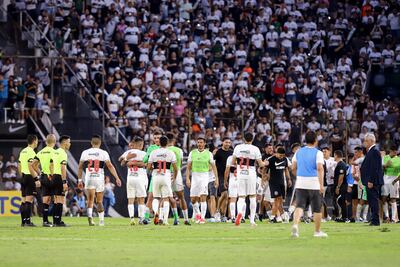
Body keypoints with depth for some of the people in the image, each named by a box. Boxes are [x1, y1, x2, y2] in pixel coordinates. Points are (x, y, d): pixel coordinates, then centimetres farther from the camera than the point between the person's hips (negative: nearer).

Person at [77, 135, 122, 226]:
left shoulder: (85, 153, 6)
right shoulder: (103, 153, -1)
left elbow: (80, 167, 11)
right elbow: (110, 166, -6)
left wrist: (80, 180, 19)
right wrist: (117, 178, -5)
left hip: (89, 179, 0)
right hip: (99, 179, 0)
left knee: (90, 200, -3)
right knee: (99, 201, 11)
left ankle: (90, 216, -27)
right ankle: (101, 220, 15)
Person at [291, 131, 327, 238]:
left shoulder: (299, 152, 9)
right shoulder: (318, 153, -5)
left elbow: (293, 168, 14)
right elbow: (320, 168, -16)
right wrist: (321, 184, -19)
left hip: (300, 183, 3)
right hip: (314, 184, -3)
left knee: (300, 206, -2)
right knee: (317, 209, 10)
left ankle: (295, 224, -28)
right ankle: (317, 231, 18)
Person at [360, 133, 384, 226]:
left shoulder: (374, 152, -14)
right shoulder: (370, 151, 18)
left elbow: (374, 168, -20)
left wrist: (371, 181, -22)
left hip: (373, 182, -10)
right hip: (370, 181, 10)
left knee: (374, 200, -8)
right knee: (372, 201, 12)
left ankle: (375, 221, -7)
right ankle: (374, 220, 16)